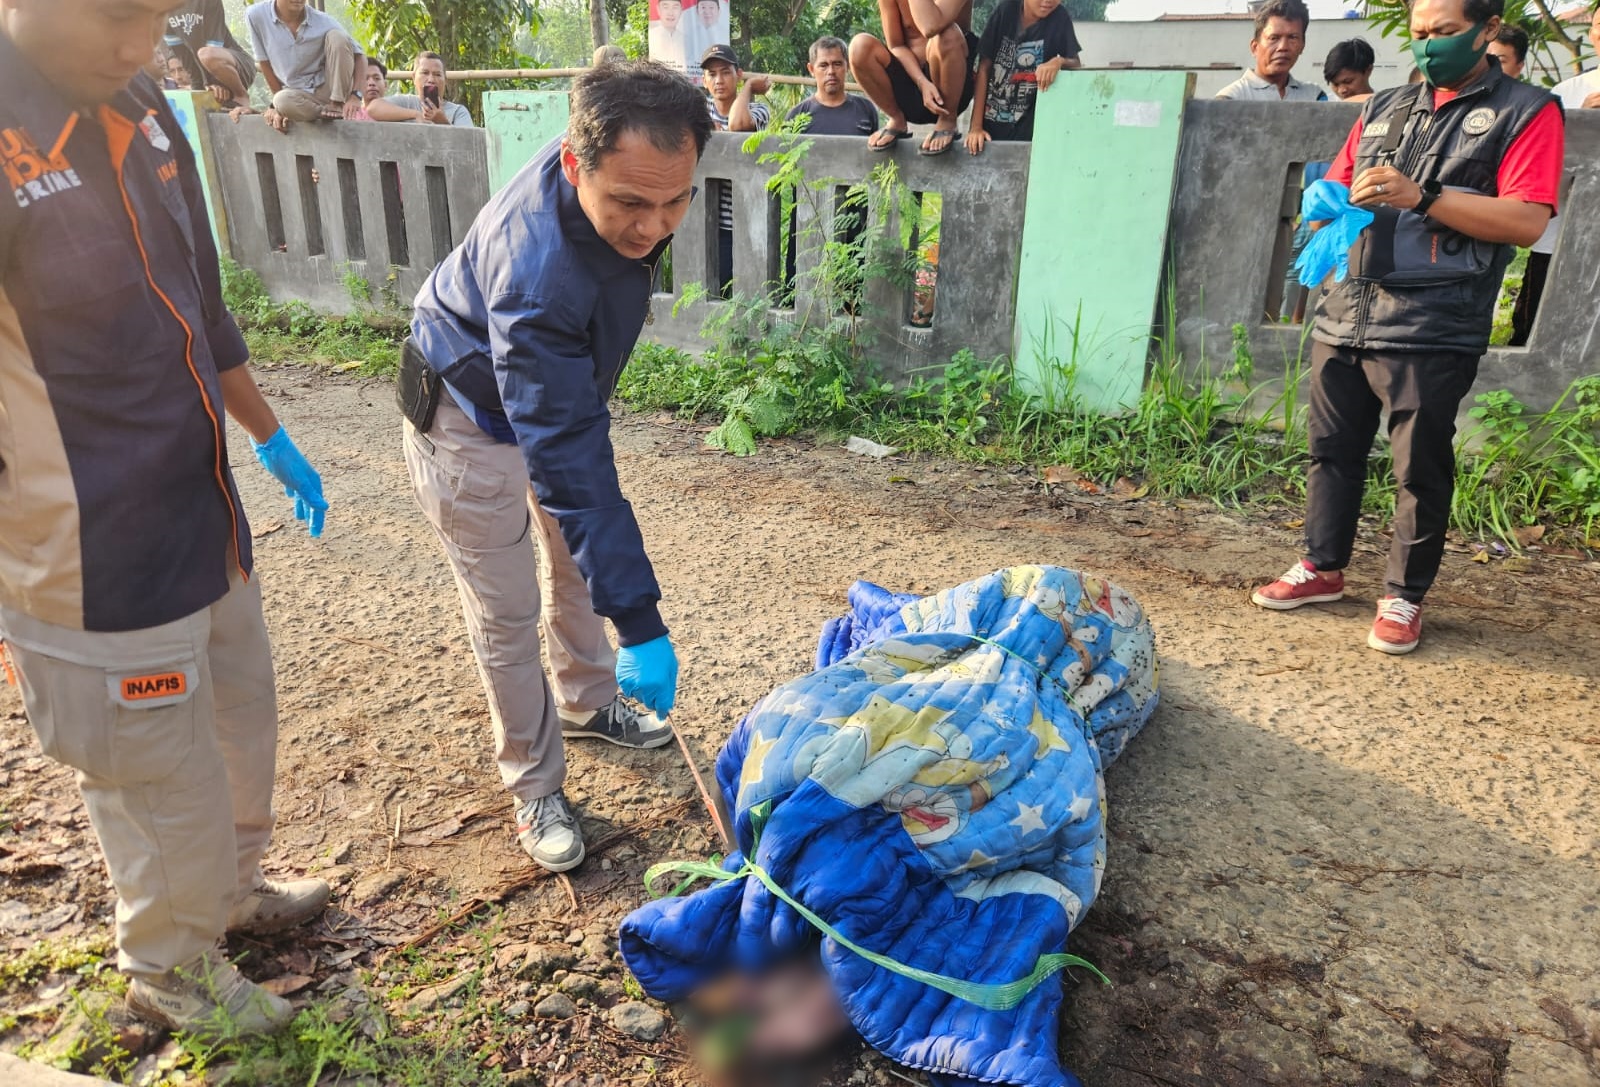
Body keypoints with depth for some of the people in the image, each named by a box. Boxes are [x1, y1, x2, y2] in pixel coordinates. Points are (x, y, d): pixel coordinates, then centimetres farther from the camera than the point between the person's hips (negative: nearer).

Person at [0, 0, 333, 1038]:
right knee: (167, 783, 11)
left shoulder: (141, 105, 3)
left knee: (243, 729, 25)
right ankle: (171, 967, 40)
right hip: (100, 568, -8)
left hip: (207, 523, 8)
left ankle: (234, 888, 52)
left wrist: (271, 438, 22)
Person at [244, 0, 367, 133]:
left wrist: (355, 95, -26)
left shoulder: (323, 22, -12)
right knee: (282, 100, -36)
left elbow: (359, 56, -11)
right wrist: (279, 106, -3)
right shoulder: (256, 15, -10)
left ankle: (337, 105, -15)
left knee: (337, 36, -20)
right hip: (301, 96, 0)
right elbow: (264, 63, -2)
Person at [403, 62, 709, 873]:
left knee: (574, 556, 20)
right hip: (472, 421, -7)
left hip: (555, 389, 8)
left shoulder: (615, 167, -20)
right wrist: (638, 623, -40)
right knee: (507, 614, 1)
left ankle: (586, 703, 43)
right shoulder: (536, 277, -44)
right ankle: (534, 790, 20)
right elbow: (570, 466, -42)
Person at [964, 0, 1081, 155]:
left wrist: (1059, 62, -26)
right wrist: (976, 126, -11)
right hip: (990, 120, 0)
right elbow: (984, 68, -6)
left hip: (1027, 124, 0)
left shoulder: (1060, 17, -5)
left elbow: (1077, 65, -2)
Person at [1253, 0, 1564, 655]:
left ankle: (1405, 596, 13)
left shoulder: (1526, 113, 2)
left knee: (1421, 469, 0)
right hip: (1343, 316, 5)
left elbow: (1526, 222, -9)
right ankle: (1323, 568, 26)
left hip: (1430, 332, -5)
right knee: (1332, 450, 11)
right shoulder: (1384, 109, 18)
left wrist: (1420, 196, -18)